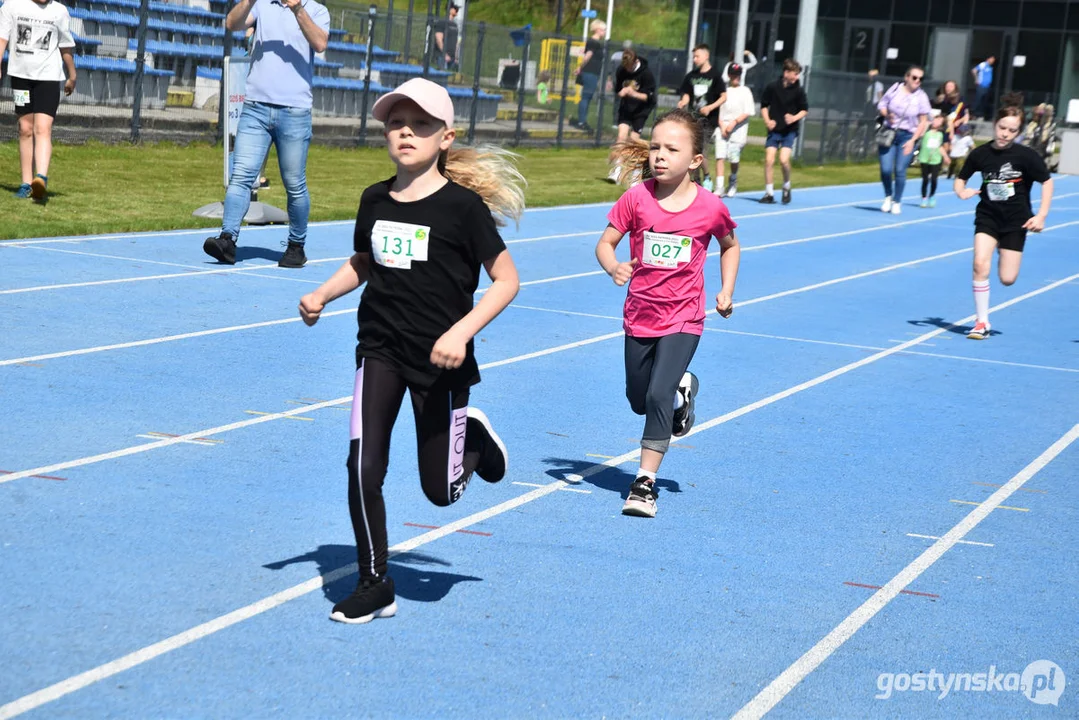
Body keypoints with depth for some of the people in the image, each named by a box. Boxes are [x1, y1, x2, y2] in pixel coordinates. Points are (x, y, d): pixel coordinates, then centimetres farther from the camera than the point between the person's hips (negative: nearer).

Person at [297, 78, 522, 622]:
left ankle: (473, 436, 39)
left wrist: (461, 332, -22)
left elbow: (506, 280, -10)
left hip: (440, 359, -3)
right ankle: (375, 585, 7)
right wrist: (321, 295, 2)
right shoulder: (374, 201, 2)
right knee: (363, 468, -8)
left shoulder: (462, 205, -13)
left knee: (440, 490, 6)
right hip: (380, 351, 4)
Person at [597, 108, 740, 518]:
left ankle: (645, 483, -8)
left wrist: (727, 291, 2)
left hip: (683, 319, -3)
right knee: (639, 401, 16)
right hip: (639, 316, 3)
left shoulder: (710, 207, -9)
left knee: (658, 397, -18)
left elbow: (730, 246, 10)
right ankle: (681, 389, 50)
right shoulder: (637, 199, -9)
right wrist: (614, 267, -27)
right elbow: (606, 243, -6)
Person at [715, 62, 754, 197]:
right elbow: (717, 110, 8)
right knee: (720, 157, -10)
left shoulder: (745, 91, 4)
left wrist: (734, 122, -12)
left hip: (738, 131, -2)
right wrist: (722, 126, -5)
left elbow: (748, 112, -2)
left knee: (734, 158, -1)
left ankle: (733, 183, 24)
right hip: (722, 129, 2)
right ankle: (719, 186, -11)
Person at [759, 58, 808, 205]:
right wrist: (767, 120, -6)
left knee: (784, 160, -15)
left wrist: (794, 118, -14)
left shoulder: (798, 90, -6)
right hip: (774, 130, 1)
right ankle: (769, 193, 4)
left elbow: (805, 110, 4)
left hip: (790, 131, -1)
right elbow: (764, 105, 8)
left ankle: (786, 187, 11)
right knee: (769, 160, -6)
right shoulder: (773, 87, -5)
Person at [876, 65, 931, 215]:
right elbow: (881, 105, 11)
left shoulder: (921, 97, -5)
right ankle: (888, 197, 21)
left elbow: (923, 122, -3)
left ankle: (897, 202, 12)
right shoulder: (895, 89, 0)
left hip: (908, 136, -2)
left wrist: (913, 141, -11)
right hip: (889, 133, 2)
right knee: (886, 169, -5)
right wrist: (887, 115, -12)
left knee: (900, 170, -6)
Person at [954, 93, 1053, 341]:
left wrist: (1041, 215, -10)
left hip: (1016, 220, -1)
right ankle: (982, 322, -6)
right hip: (988, 217, 1)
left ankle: (1006, 253, 38)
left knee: (1007, 279, -1)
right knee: (980, 265, -18)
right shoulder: (980, 154, -7)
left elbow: (1047, 181, -4)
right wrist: (961, 191, -16)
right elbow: (961, 178, 6)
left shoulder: (1025, 156, -13)